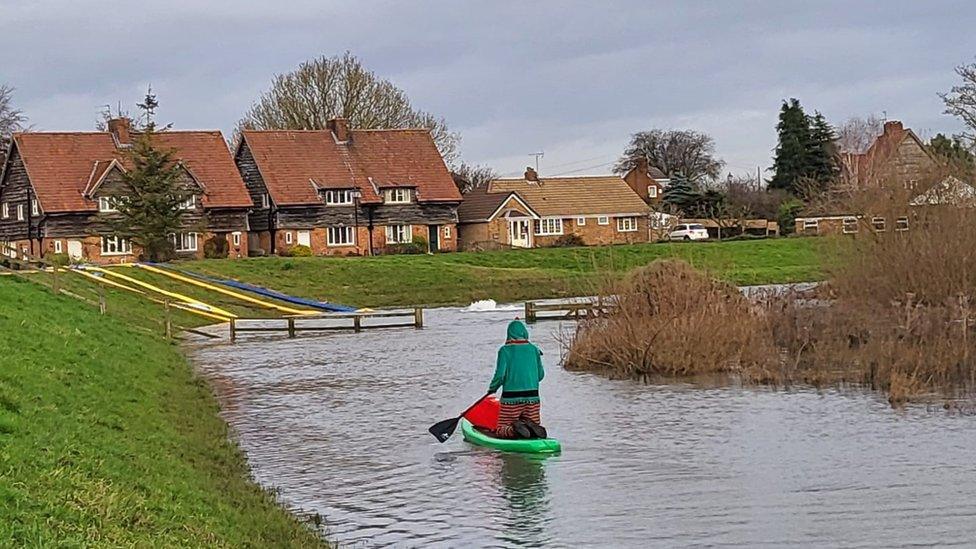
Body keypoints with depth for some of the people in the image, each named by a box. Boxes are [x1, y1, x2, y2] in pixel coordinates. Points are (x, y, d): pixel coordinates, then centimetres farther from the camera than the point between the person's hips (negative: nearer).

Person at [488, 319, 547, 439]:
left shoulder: (505, 350, -6)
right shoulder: (534, 349, 3)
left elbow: (500, 375, -11)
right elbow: (540, 375, 7)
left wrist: (492, 388, 8)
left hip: (511, 399, -3)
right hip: (532, 397, 3)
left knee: (501, 430, 9)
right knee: (535, 427, 17)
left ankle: (514, 430, -23)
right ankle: (532, 427, -17)